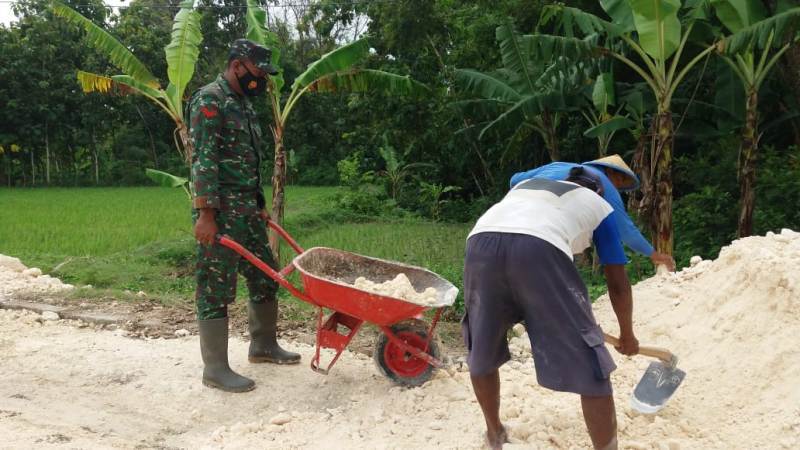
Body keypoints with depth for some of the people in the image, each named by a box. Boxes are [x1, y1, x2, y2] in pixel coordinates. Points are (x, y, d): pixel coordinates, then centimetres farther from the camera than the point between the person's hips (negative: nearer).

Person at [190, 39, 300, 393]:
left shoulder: (244, 104, 18)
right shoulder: (209, 100, -11)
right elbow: (203, 160, -19)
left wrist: (260, 205, 21)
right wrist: (205, 214, -23)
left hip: (247, 210, 10)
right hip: (219, 213, -9)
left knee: (265, 277, 15)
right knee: (216, 287, -3)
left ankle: (263, 345, 30)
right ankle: (215, 368, 5)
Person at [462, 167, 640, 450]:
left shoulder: (525, 185, 42)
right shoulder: (599, 206, 31)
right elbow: (618, 284, 30)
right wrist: (627, 335, 48)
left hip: (480, 244, 5)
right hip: (539, 249, -4)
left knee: (481, 354, 25)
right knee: (590, 368, 9)